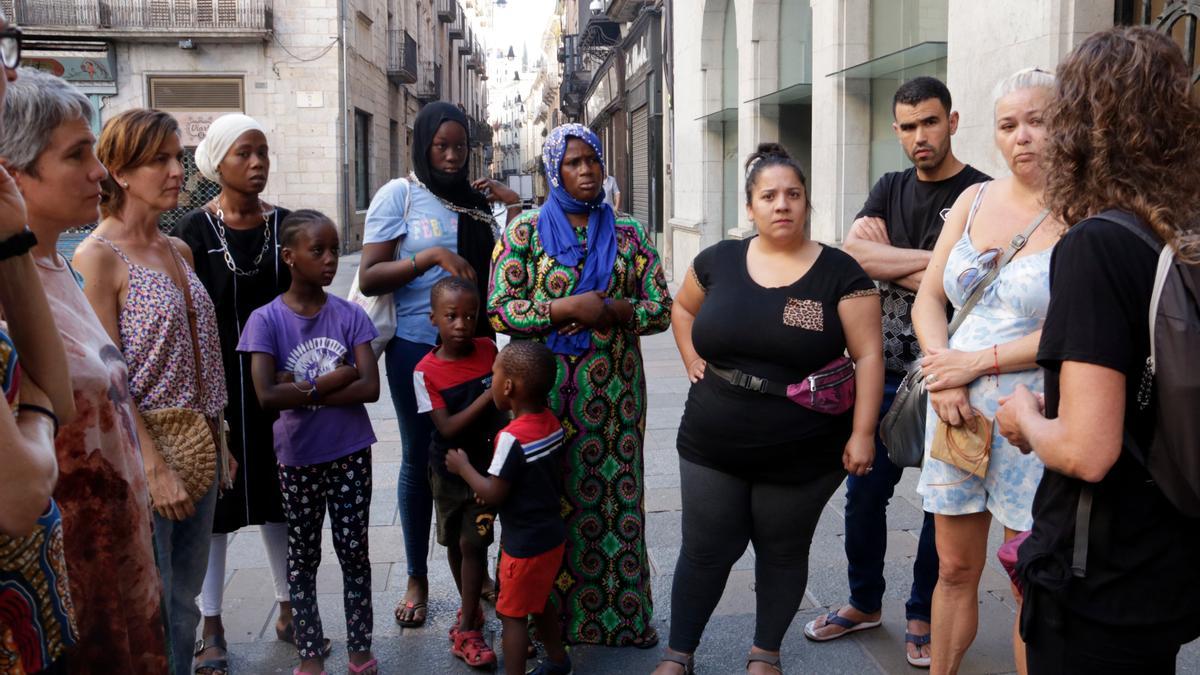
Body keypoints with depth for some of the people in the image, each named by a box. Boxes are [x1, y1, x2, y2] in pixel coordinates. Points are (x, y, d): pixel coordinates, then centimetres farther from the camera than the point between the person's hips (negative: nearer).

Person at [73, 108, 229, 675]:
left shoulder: (179, 251, 10)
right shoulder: (98, 256, -12)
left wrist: (215, 442, 13)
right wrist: (154, 468, -19)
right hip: (140, 453, -7)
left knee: (185, 599, 16)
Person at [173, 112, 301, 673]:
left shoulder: (285, 224, 3)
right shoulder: (195, 230, -5)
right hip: (217, 384, -2)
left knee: (279, 496, 13)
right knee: (213, 499, 6)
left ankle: (288, 612, 27)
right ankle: (212, 628, 20)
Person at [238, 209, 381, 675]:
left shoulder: (349, 315, -4)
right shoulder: (266, 319, -9)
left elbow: (370, 387, -12)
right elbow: (266, 396, -18)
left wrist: (301, 390, -16)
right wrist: (331, 381, -17)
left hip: (350, 453, 1)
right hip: (297, 458, -1)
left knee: (354, 551, 10)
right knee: (303, 556, 12)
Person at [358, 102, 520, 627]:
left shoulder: (478, 198, 9)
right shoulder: (399, 194, -3)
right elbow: (368, 278, -9)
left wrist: (514, 206, 2)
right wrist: (430, 256, -21)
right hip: (418, 347, -3)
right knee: (420, 459, 7)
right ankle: (417, 579, 22)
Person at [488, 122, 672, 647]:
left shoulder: (628, 234, 8)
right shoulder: (525, 230, 2)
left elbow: (661, 309, 5)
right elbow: (499, 310, -5)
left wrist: (610, 311, -13)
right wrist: (566, 309, -17)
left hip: (614, 389, 2)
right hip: (546, 388, -2)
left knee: (615, 497, 6)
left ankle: (618, 614, 20)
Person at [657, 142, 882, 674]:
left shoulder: (839, 272, -8)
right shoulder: (719, 261, 1)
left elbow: (867, 355, -8)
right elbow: (683, 308, 19)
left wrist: (862, 433, -13)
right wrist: (693, 364, 7)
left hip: (803, 455, -2)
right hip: (712, 447, 2)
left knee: (783, 553, 14)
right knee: (705, 552, 11)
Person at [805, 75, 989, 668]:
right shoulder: (890, 189, 9)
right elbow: (854, 253, -8)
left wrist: (883, 255, -12)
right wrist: (932, 259, -16)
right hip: (883, 370, 5)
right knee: (864, 490, 11)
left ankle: (922, 616, 26)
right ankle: (865, 603, 30)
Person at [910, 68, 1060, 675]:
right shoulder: (974, 200, 9)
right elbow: (928, 298, 9)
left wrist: (976, 362, -14)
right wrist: (943, 379, -6)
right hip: (956, 408, 5)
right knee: (954, 569, 15)